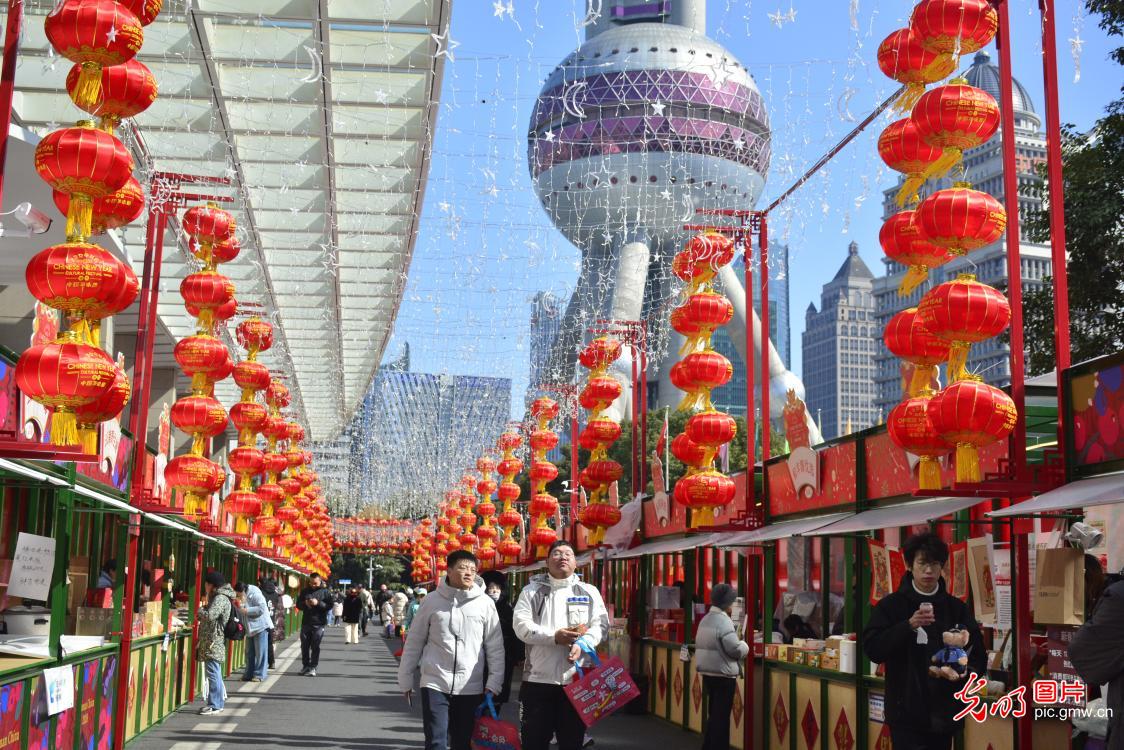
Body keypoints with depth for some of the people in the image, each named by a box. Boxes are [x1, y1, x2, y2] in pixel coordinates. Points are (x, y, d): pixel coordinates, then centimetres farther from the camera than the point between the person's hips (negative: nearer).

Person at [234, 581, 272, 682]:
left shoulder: (254, 594, -16)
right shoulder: (243, 596, 10)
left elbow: (262, 608, -24)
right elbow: (241, 613, 18)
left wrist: (247, 610, -22)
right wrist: (238, 606, -3)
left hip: (260, 627, -9)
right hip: (250, 628, 9)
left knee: (260, 652, -4)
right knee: (249, 652, 12)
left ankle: (259, 674, 0)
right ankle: (249, 674, 19)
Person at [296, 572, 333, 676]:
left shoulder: (325, 592, 0)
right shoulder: (305, 591, 11)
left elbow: (329, 606, -6)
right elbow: (298, 604, 13)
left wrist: (318, 603, -19)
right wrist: (305, 604, -8)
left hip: (318, 624, -4)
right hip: (306, 622, 4)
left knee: (315, 647, -2)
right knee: (304, 646, 9)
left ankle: (313, 667, 3)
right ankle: (305, 665, 22)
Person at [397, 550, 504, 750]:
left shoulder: (485, 603, 0)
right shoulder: (432, 601, 0)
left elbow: (495, 647, 2)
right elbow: (414, 643, 7)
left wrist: (494, 683, -2)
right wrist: (405, 680, 9)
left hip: (470, 688, 1)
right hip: (435, 684, -1)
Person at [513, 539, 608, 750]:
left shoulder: (589, 592, 10)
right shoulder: (531, 591, 6)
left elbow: (601, 624, 2)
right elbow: (521, 625, -6)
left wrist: (583, 644, -18)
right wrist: (554, 637, -19)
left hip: (577, 679, 1)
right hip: (538, 679, -1)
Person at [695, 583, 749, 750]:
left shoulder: (706, 619, 10)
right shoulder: (723, 621, -17)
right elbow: (734, 649, -20)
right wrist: (744, 646, 2)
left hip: (707, 672, 8)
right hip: (723, 674, -8)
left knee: (713, 714, 18)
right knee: (721, 716, 0)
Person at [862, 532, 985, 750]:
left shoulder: (956, 608, 9)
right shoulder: (891, 605, 0)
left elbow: (978, 653, 10)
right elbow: (873, 649, -10)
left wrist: (966, 671, -12)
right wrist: (908, 625, -21)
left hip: (944, 712, 4)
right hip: (907, 712, -3)